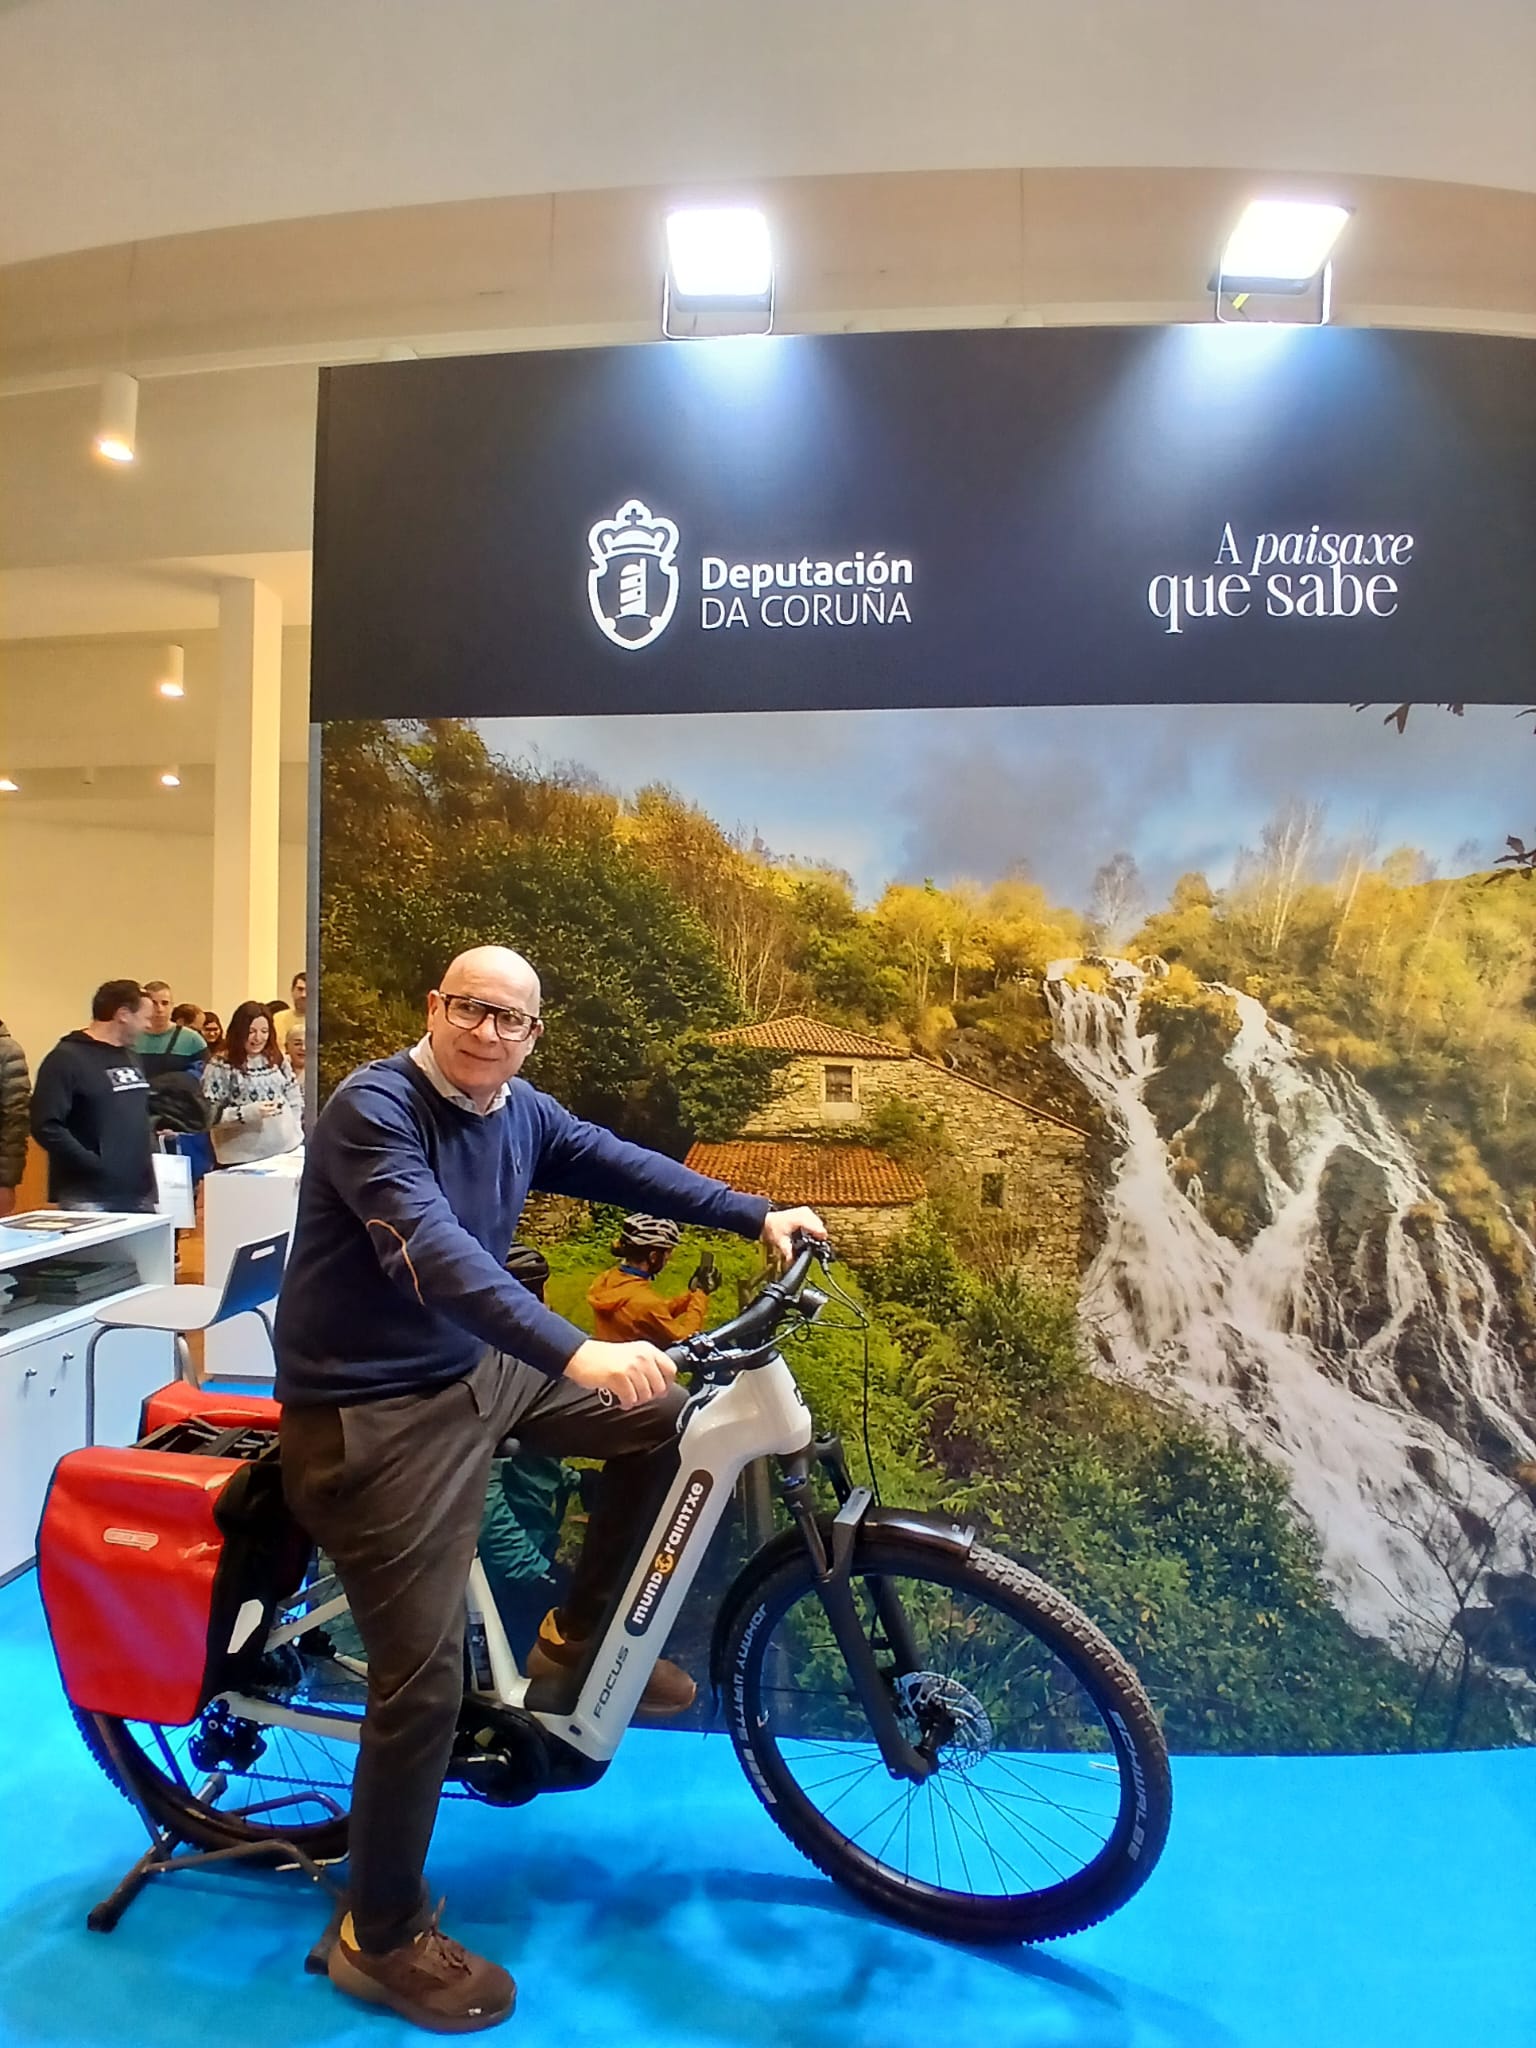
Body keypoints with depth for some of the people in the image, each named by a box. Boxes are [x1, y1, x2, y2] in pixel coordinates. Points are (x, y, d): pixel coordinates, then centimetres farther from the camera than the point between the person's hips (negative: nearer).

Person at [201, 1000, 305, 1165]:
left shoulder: (277, 1060, 8)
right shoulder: (220, 1066, -7)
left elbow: (295, 1101, 15)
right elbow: (208, 1115, -12)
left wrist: (295, 1134, 4)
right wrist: (247, 1113, -22)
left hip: (286, 1150, 5)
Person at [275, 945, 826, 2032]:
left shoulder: (524, 1114, 2)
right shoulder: (373, 1109, -22)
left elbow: (625, 1167, 3)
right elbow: (434, 1252, -36)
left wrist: (760, 1216, -7)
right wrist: (576, 1351, -48)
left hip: (476, 1369, 8)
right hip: (374, 1411, -8)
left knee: (661, 1416, 10)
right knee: (425, 1678, -5)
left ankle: (575, 1640, 23)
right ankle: (382, 1940, 18)